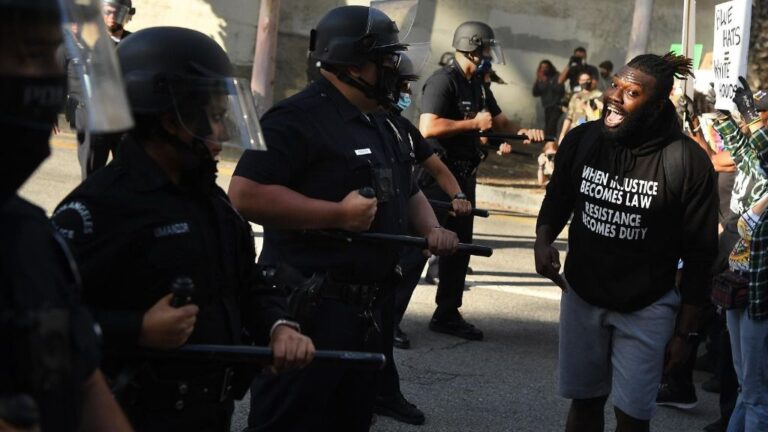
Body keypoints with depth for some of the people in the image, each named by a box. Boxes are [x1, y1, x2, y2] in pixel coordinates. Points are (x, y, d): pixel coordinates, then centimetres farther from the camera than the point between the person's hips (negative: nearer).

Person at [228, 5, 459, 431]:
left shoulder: (382, 125, 17)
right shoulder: (298, 118, -15)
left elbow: (408, 191, 29)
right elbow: (245, 193, -25)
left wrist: (432, 228, 7)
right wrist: (339, 214, -23)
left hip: (369, 310, 10)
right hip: (310, 308, -9)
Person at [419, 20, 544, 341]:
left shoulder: (478, 85, 13)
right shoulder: (444, 81, -16)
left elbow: (500, 122, 19)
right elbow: (427, 128, -27)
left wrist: (523, 133, -2)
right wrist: (474, 124, -19)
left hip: (463, 175, 9)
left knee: (459, 245, 12)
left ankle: (447, 315, 22)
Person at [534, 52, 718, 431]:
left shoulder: (687, 162, -16)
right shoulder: (581, 140, -6)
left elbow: (699, 255, -10)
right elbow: (556, 201, 11)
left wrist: (684, 331, -8)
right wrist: (543, 240, -12)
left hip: (646, 308, -3)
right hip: (581, 296, 3)